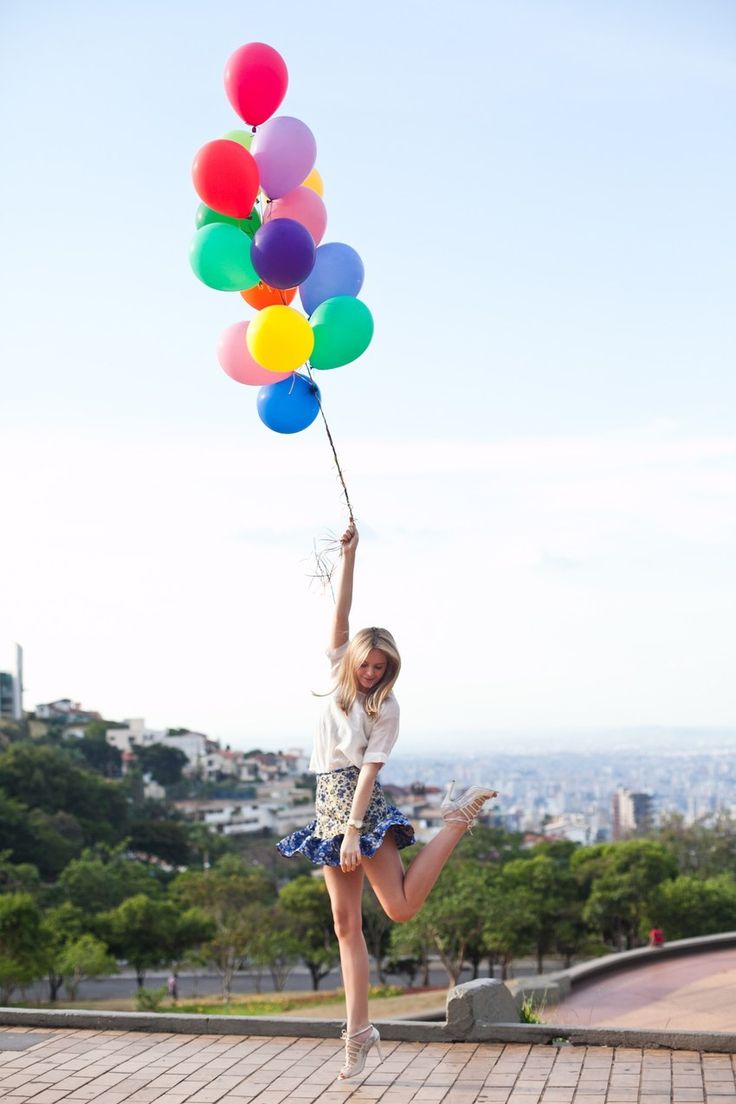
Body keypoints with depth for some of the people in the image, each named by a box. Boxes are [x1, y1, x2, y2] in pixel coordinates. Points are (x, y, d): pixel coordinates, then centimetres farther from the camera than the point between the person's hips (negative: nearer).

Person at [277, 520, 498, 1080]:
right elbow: (342, 614, -1)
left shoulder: (385, 706, -4)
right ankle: (359, 1032, 5)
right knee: (346, 924, 3)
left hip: (363, 804, -5)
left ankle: (460, 818, 8)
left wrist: (354, 830, -20)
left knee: (401, 907, -10)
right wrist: (348, 555, -7)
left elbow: (370, 767, -12)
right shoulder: (341, 675, 9)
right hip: (328, 804, 5)